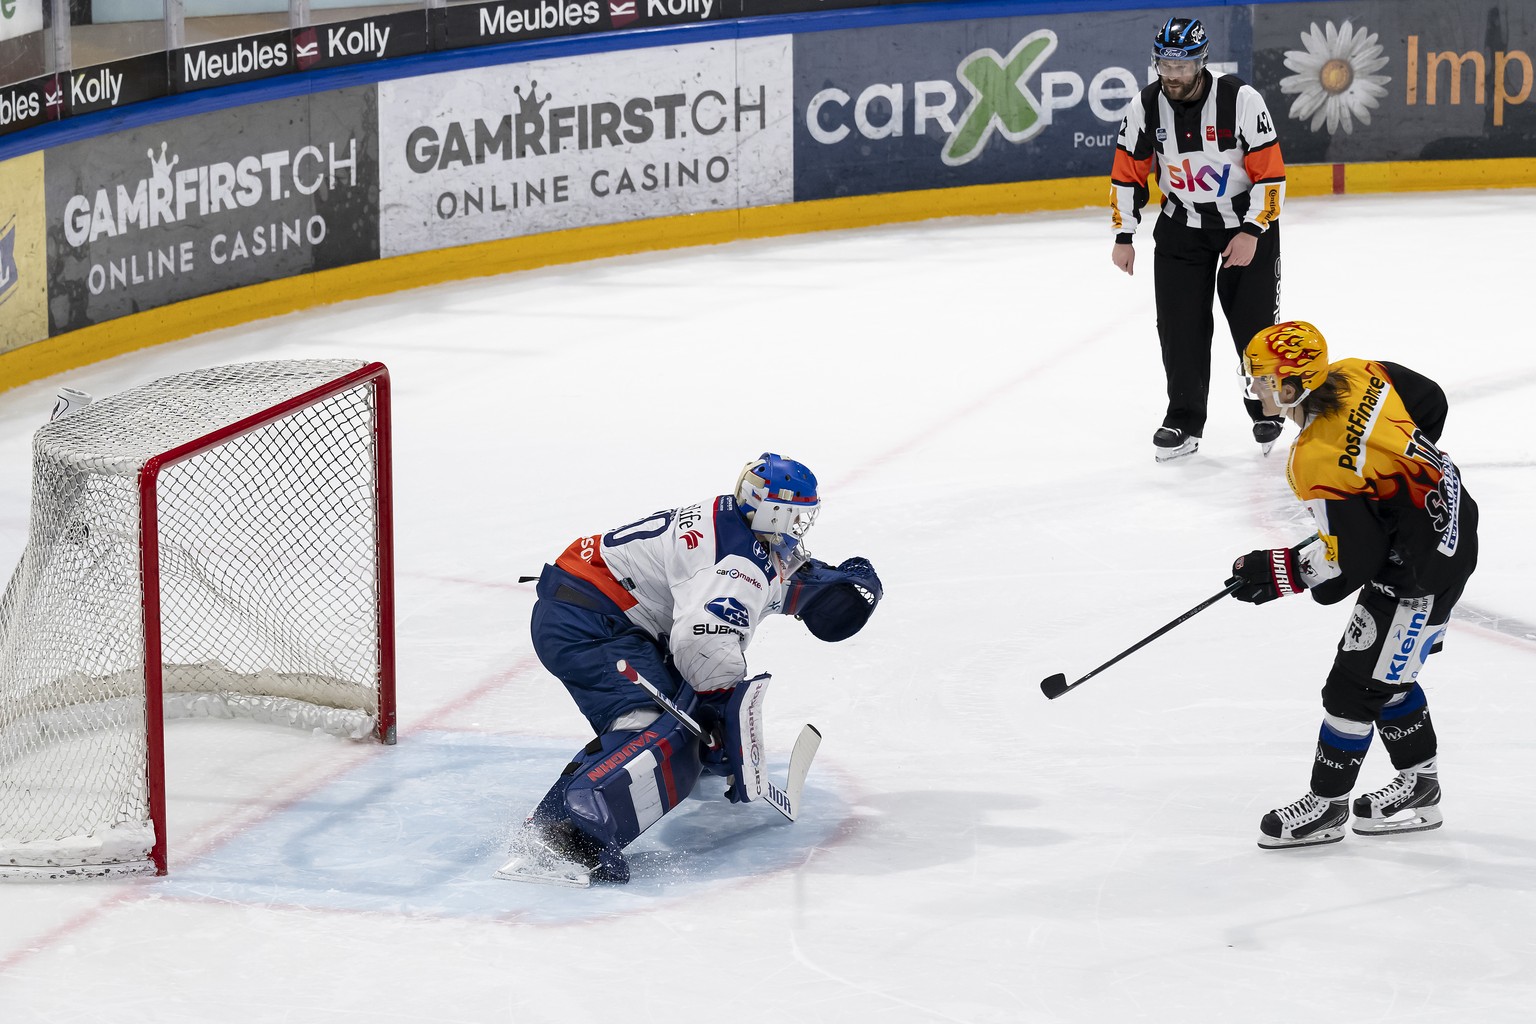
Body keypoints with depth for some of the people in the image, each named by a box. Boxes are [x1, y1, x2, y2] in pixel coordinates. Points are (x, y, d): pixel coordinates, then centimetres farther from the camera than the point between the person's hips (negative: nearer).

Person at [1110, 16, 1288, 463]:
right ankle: (1184, 422, 6)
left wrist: (1251, 233, -21)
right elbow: (1128, 173, 1)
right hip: (1182, 225, 3)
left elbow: (1270, 172, -18)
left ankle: (1268, 409, 20)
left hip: (1247, 223, -3)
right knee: (1180, 325, -3)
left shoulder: (1241, 99, -21)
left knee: (1254, 321, -1)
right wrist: (1123, 237, 0)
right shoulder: (1146, 107, -10)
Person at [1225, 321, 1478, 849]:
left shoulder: (1319, 462, -29)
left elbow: (1348, 561, -25)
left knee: (1356, 683, 1)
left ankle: (1326, 805, 14)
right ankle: (1420, 785, 33)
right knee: (1386, 672, 21)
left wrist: (1276, 572, -12)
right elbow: (1429, 401, 10)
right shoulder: (1359, 375, -6)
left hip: (1420, 570, -10)